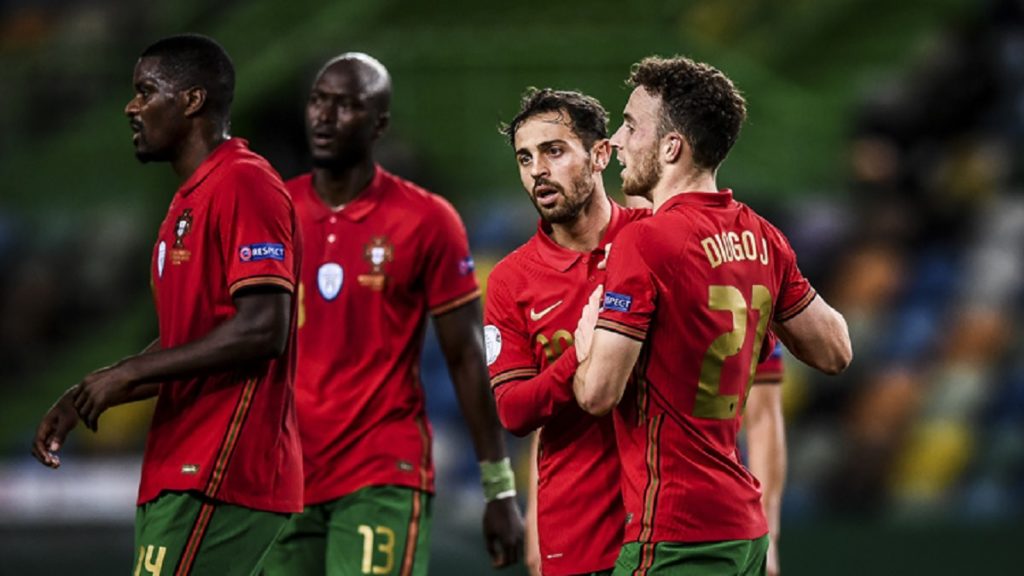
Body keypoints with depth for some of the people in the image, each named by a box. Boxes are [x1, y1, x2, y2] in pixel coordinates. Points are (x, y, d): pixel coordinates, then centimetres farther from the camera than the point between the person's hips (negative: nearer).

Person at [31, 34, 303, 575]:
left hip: (216, 476, -10)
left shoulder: (243, 185, -11)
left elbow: (262, 331, -19)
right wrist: (84, 397, 15)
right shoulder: (189, 201, 20)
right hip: (181, 475, 10)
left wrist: (129, 373, -14)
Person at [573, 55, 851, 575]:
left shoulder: (644, 242, -14)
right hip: (745, 529, 8)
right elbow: (835, 352, 18)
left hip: (674, 534, -8)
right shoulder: (762, 238, 8)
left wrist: (588, 346, 5)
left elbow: (599, 392, -16)